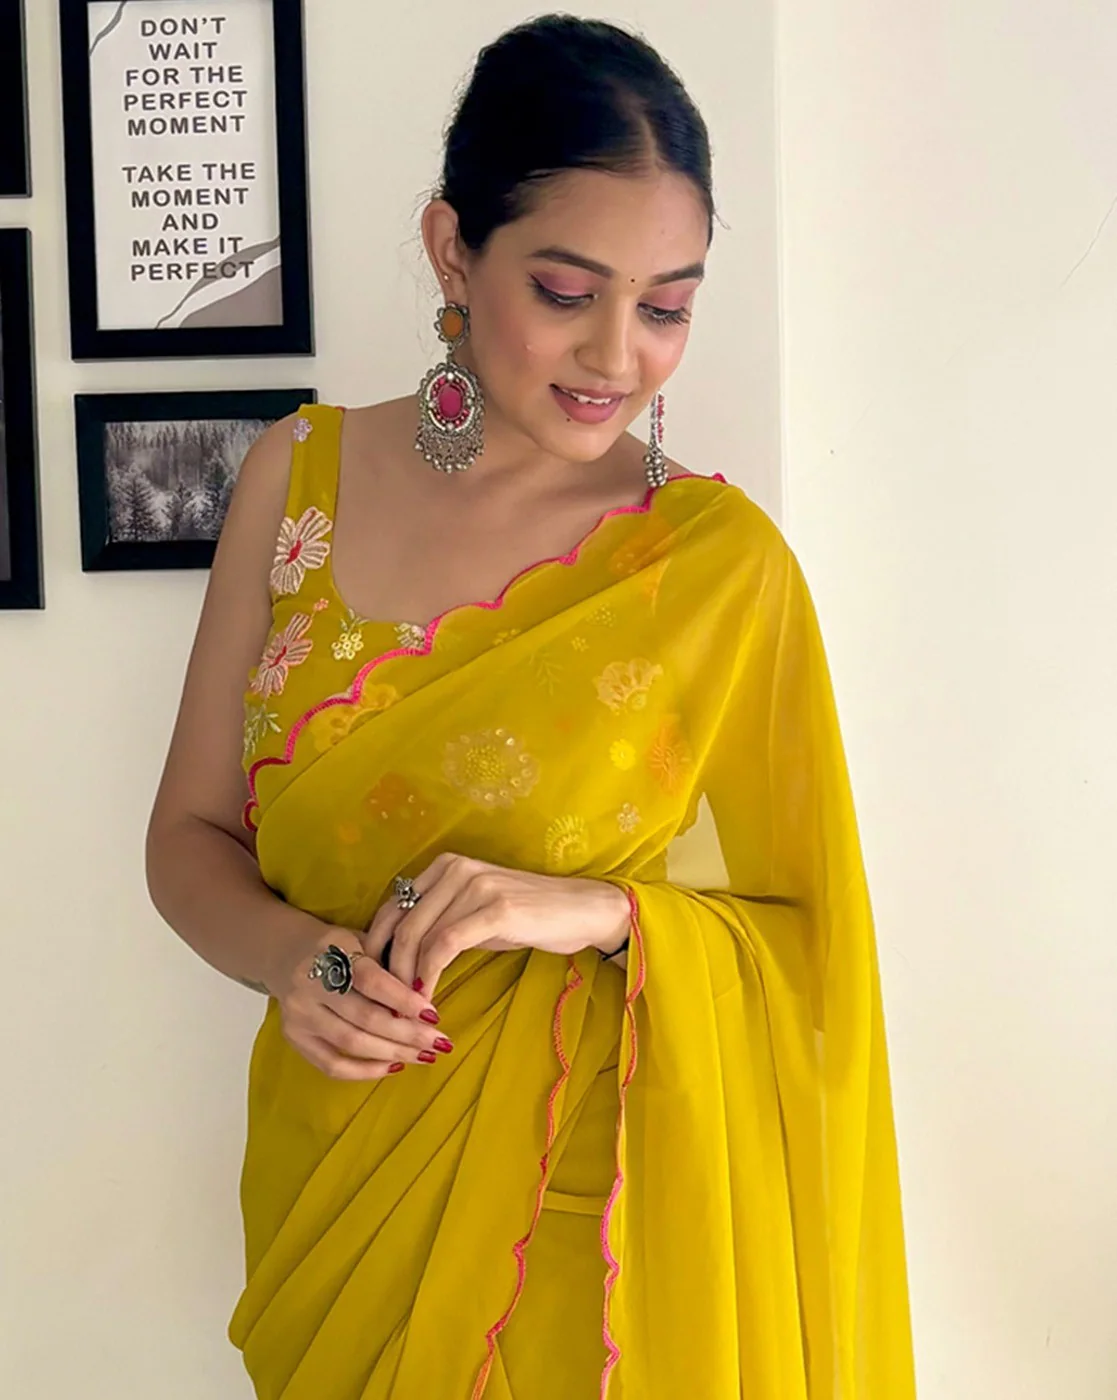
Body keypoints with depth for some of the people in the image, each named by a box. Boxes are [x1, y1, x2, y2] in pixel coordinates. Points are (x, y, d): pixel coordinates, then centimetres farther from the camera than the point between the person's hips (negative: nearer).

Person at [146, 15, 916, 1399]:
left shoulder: (720, 556, -13)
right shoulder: (302, 473, -5)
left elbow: (803, 936, -7)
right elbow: (191, 832, 1)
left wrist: (596, 911, -25)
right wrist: (290, 958, -19)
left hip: (582, 1200, -2)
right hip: (330, 1167, 3)